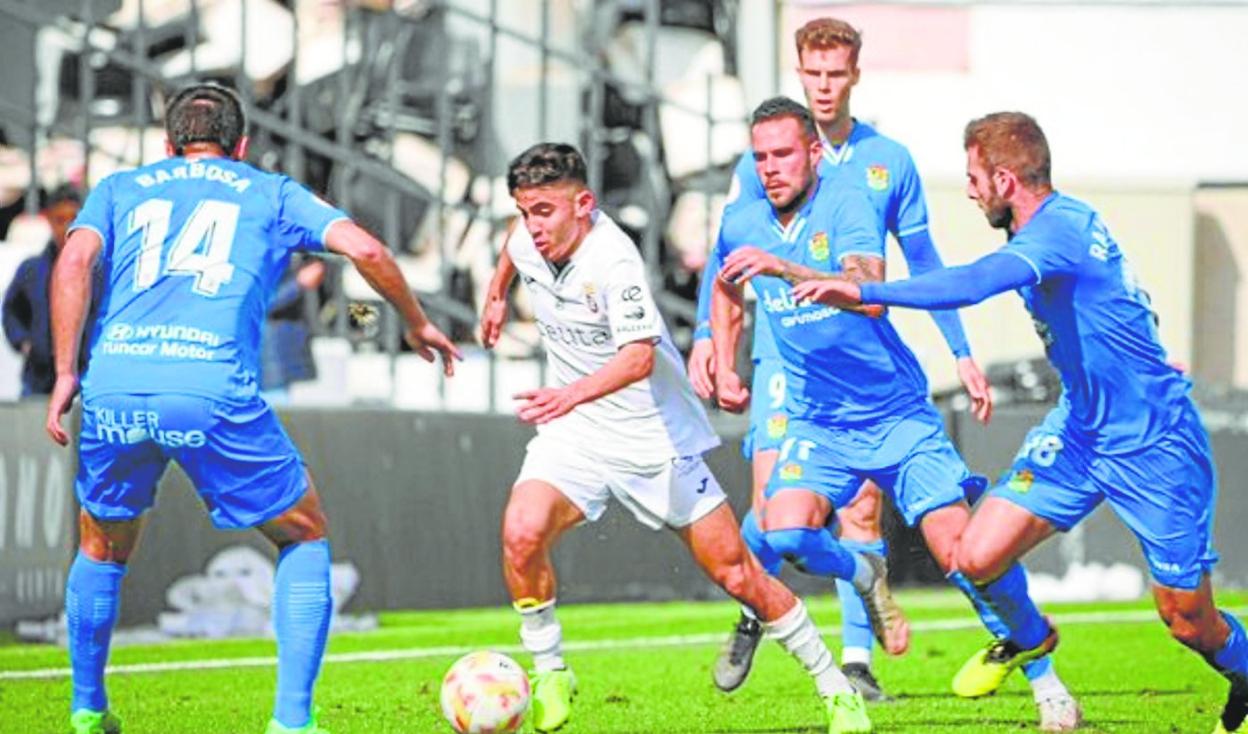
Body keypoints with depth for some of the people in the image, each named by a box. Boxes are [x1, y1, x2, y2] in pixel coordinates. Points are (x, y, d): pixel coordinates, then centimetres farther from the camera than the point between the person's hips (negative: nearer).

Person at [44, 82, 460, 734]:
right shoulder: (272, 193, 22)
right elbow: (364, 249, 9)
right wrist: (417, 324, 24)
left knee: (103, 548, 28)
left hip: (113, 388, 2)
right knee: (304, 537, 17)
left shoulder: (120, 189, 25)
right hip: (213, 392, -2)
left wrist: (65, 374, 4)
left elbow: (74, 260, 6)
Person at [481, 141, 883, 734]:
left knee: (737, 575, 1)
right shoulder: (529, 241, -5)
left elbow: (639, 355, -39)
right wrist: (496, 293, 36)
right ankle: (549, 674, -5)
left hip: (656, 435, -5)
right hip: (573, 437, 5)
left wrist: (574, 393, -55)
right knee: (522, 534, -24)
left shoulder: (612, 258, -26)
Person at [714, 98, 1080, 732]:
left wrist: (782, 267, -44)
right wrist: (724, 368, 16)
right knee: (784, 535, -23)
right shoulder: (742, 227, 2)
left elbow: (870, 291, -32)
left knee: (964, 555, -12)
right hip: (817, 423, 4)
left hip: (897, 413, -4)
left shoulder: (846, 206, -14)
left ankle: (1036, 658, 15)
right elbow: (725, 290, 26)